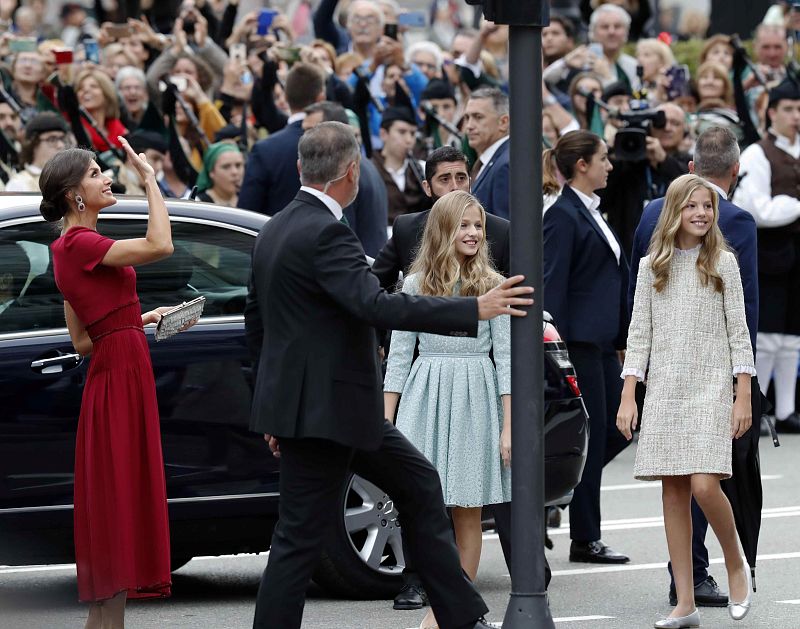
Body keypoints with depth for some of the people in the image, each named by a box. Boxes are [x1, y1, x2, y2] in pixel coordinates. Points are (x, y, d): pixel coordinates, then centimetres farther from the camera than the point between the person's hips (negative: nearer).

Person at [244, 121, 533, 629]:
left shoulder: (275, 231, 11)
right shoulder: (325, 233, -20)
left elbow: (257, 320, 19)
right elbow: (377, 306, -30)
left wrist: (275, 400, 26)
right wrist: (474, 309, -27)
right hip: (323, 408, -10)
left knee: (419, 483, 17)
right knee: (301, 538, -5)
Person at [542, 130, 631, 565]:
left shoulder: (591, 213, 17)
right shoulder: (564, 215, -12)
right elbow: (552, 284, -17)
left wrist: (621, 339, 22)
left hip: (602, 342, 9)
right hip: (579, 341, -9)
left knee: (618, 430, 9)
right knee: (591, 436, -4)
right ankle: (584, 540, 2)